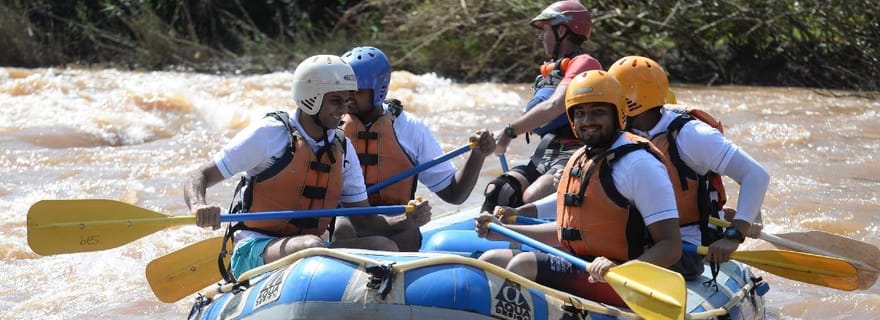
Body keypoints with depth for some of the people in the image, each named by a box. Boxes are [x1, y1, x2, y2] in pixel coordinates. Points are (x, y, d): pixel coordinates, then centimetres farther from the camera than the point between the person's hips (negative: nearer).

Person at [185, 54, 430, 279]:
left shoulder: (342, 148, 12)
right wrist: (199, 207, -31)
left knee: (385, 247, -18)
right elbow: (197, 179, -7)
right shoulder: (269, 134, -6)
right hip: (254, 251, -6)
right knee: (311, 246, -37)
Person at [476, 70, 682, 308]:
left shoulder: (638, 163, -12)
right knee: (490, 261, 2)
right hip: (576, 266, 10)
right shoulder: (580, 159, 17)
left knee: (524, 266, -26)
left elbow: (671, 247, -18)